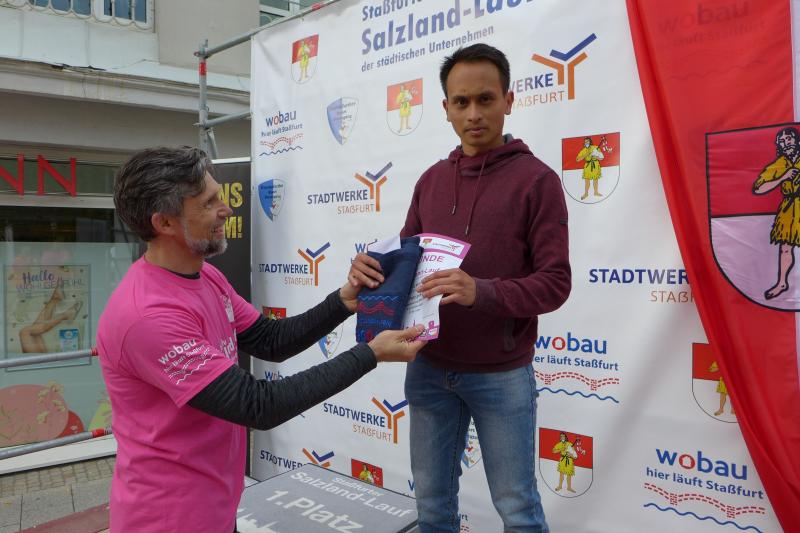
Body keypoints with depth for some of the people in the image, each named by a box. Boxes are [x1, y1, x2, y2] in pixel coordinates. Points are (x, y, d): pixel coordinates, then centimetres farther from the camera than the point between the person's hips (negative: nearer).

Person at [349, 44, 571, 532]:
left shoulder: (537, 179, -9)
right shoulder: (431, 180, 7)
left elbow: (555, 282, -14)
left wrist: (481, 292, -30)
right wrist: (374, 269, -13)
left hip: (502, 375, -4)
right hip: (428, 369, 5)